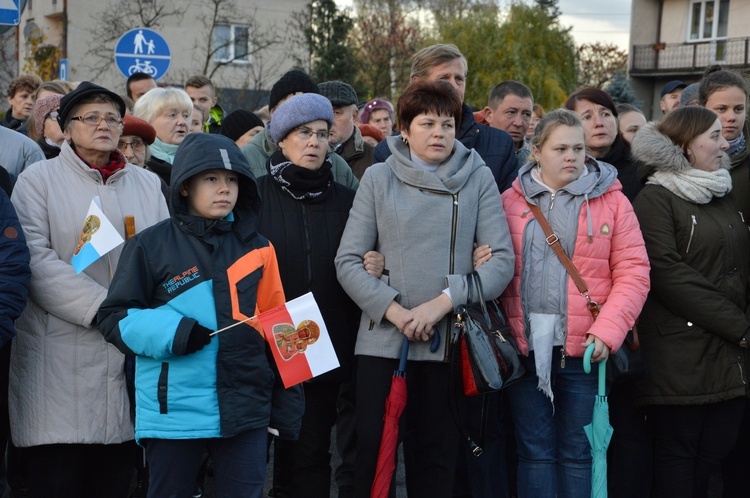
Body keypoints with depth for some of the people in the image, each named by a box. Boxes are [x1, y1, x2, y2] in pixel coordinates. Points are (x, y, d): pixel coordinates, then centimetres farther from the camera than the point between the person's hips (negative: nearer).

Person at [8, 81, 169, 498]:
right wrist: (104, 306, -16)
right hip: (60, 359, -3)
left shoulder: (148, 183, 17)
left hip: (133, 352, 3)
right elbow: (36, 260, -8)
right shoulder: (39, 179, 4)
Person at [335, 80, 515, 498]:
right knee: (374, 449, 3)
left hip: (451, 340, 0)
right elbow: (349, 260, 0)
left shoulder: (478, 179, 3)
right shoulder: (379, 178, 4)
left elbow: (502, 258, -3)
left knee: (438, 455, 8)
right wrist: (393, 310, -13)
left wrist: (444, 300, -15)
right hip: (382, 339, 0)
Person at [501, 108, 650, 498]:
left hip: (585, 348, -1)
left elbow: (633, 272, -2)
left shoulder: (611, 200, 2)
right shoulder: (511, 201, 6)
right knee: (534, 451, 8)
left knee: (578, 453, 7)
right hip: (525, 346, 1)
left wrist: (607, 331, -13)